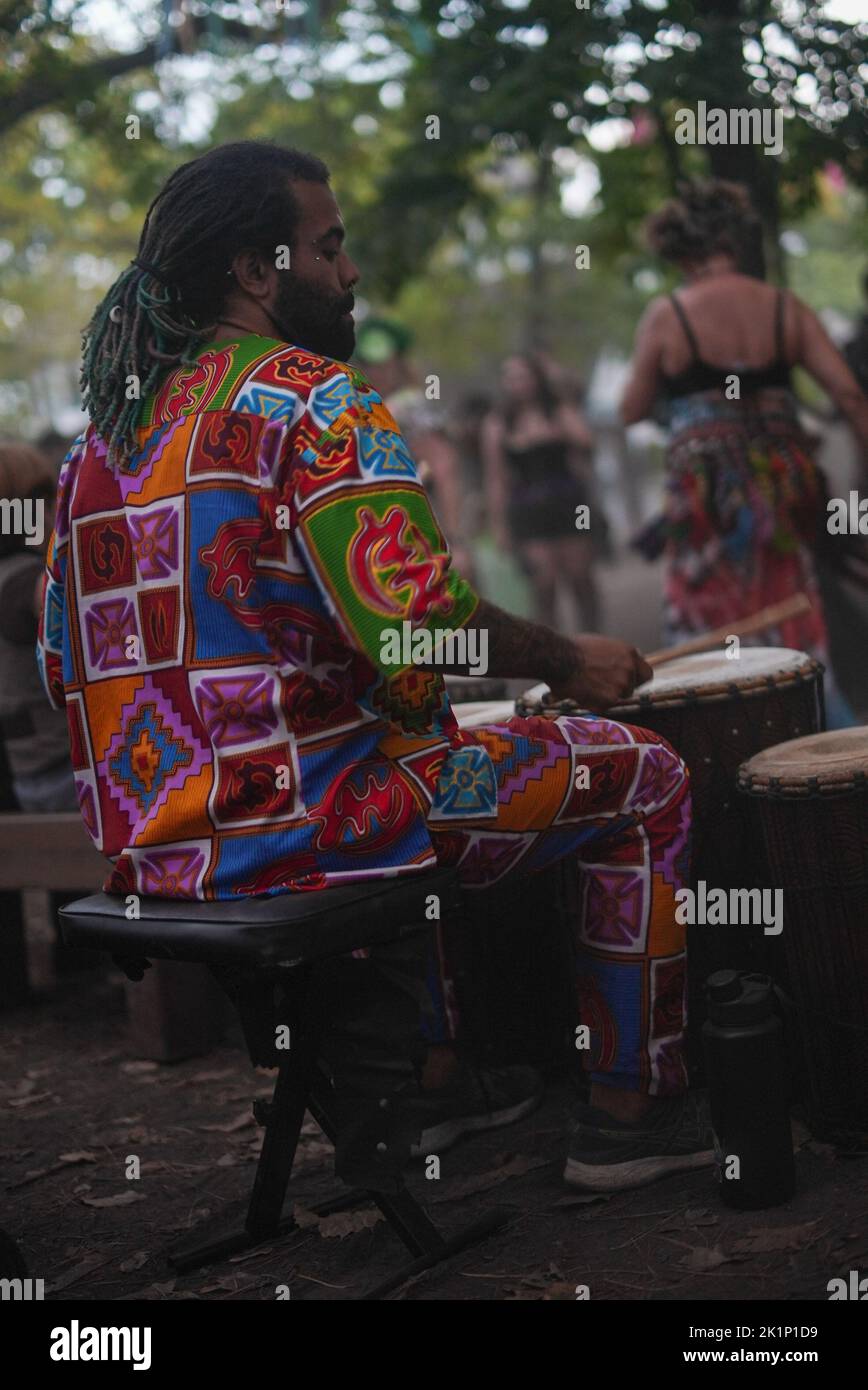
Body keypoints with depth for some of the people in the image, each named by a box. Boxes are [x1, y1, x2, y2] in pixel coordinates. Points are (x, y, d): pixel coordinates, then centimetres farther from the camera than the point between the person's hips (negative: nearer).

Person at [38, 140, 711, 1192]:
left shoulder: (107, 432, 14)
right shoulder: (311, 401, -11)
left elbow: (63, 665, 16)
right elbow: (417, 622, -23)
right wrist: (570, 663, -5)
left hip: (146, 850, 9)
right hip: (292, 826, -9)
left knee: (418, 750, 38)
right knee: (642, 776, 6)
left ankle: (431, 1079, 37)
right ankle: (632, 1112, 14)